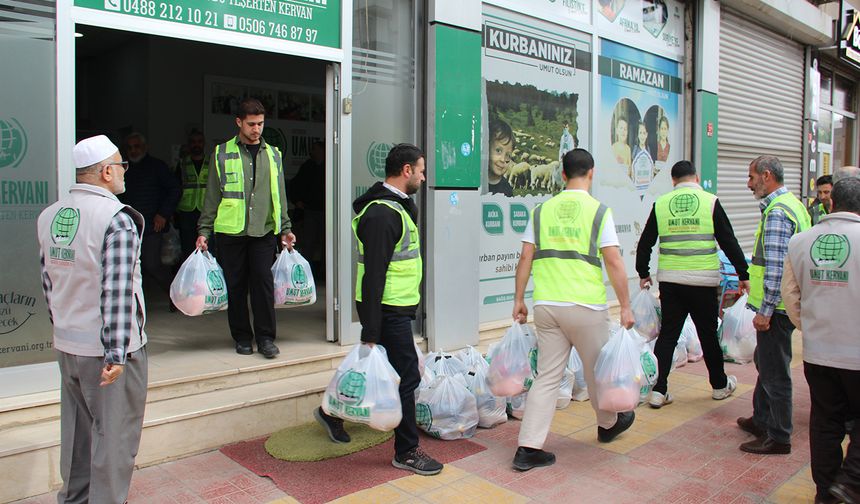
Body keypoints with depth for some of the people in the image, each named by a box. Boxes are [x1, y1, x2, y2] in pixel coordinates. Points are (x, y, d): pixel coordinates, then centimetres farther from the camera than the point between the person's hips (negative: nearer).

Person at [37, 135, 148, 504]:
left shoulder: (49, 216, 6)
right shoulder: (117, 219, -18)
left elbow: (48, 281, 13)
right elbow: (117, 291, -23)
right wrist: (116, 353, -21)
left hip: (67, 344, 8)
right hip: (110, 348, -8)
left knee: (76, 429, 21)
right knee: (114, 432, 5)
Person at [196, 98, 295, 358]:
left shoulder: (273, 154, 11)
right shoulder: (222, 154, 3)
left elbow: (279, 196, 16)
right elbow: (212, 196, 5)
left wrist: (285, 229, 13)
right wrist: (204, 231, 1)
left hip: (264, 232, 1)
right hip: (230, 232, -1)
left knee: (263, 282, -5)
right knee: (235, 286, 5)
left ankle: (265, 337, 5)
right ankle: (242, 337, 18)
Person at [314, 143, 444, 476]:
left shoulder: (396, 206, 13)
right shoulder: (382, 214, -20)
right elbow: (373, 274, -24)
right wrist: (370, 331, -24)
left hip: (395, 307, 11)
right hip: (389, 310, -11)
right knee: (407, 376, -2)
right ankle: (406, 451, 12)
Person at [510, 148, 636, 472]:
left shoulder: (542, 210, 5)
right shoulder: (599, 210, -5)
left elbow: (525, 258, 4)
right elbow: (614, 262, -9)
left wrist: (519, 300, 12)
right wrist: (625, 306, -3)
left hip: (546, 306, 3)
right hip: (586, 306, -3)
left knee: (547, 376, 9)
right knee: (597, 371, 18)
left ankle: (528, 448, 7)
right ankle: (608, 424, 42)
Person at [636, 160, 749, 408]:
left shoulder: (661, 204, 4)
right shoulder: (710, 202, -1)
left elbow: (645, 242, 8)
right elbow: (729, 242, 0)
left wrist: (643, 273, 20)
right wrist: (743, 275, 8)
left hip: (670, 281, 2)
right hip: (703, 281, -1)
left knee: (667, 334, 7)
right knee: (708, 334, 13)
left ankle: (657, 390, 5)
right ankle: (720, 385, 31)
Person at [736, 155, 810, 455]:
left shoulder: (776, 212, -19)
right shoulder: (792, 203, 14)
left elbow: (775, 267, -24)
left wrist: (765, 311, -21)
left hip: (776, 307, -11)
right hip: (785, 303, 11)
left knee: (774, 372, 0)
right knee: (765, 362, 21)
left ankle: (779, 438, 12)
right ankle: (761, 421, 35)